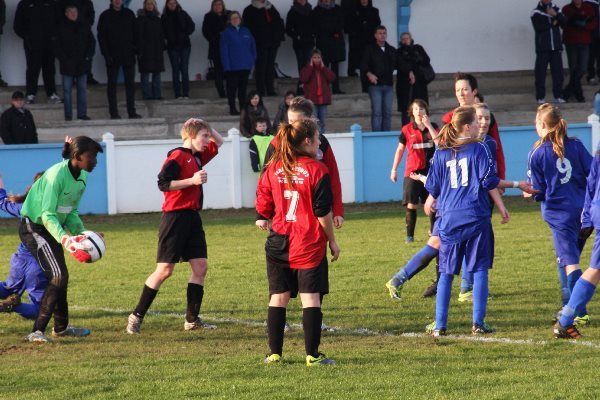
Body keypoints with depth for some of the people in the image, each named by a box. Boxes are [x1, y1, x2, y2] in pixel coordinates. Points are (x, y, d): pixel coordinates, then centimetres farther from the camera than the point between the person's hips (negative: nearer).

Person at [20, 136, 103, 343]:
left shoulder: (82, 177, 3)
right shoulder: (57, 174, -26)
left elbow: (71, 212, 11)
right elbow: (47, 214, -29)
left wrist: (82, 233, -4)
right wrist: (65, 239, -41)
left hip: (51, 228, 9)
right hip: (33, 227, -9)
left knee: (61, 277, 17)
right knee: (58, 276, -18)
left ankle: (61, 327, 35)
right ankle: (37, 331, -18)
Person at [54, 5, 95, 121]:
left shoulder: (84, 26, 7)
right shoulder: (61, 27, -1)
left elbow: (92, 42, 12)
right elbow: (57, 46, -1)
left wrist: (88, 56, 0)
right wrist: (63, 59, -10)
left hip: (82, 64, 2)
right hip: (67, 64, -2)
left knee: (82, 89, 5)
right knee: (67, 90, 1)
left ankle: (82, 113, 10)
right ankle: (68, 115, 5)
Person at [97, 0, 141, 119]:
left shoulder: (129, 14, 7)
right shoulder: (105, 16, 0)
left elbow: (135, 33, 10)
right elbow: (101, 37, -2)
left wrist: (136, 49, 0)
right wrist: (106, 54, -10)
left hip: (128, 55, 2)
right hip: (112, 56, -2)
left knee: (130, 84, 4)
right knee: (112, 85, 2)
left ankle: (131, 111, 8)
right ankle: (113, 112, 4)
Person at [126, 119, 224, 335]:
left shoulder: (197, 156, 14)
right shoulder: (177, 156, -11)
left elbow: (219, 141, 30)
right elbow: (163, 183, -21)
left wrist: (205, 127, 11)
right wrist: (192, 180, -25)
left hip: (192, 218, 8)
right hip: (175, 217, -8)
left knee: (200, 266, 2)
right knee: (164, 270, -7)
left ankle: (192, 319, 8)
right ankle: (137, 316, 1)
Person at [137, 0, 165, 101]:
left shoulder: (157, 18, 14)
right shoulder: (141, 18, -2)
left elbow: (161, 35, 17)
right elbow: (139, 35, -8)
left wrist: (162, 47, 9)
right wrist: (140, 50, -15)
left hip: (157, 50, 6)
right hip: (145, 50, -6)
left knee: (157, 72, 6)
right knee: (145, 73, -4)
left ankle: (157, 94, 10)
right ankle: (147, 95, -3)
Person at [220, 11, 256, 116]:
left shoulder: (245, 31, 11)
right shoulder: (227, 32, -2)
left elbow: (252, 47, 14)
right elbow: (224, 50, -7)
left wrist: (253, 60, 4)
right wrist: (227, 65, -14)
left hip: (245, 66, 4)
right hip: (233, 67, -4)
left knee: (243, 87, 9)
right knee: (232, 87, -1)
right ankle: (232, 108, 3)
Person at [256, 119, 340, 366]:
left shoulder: (273, 169, 5)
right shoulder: (317, 170, -8)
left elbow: (263, 204, 12)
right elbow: (323, 213, -8)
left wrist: (262, 220, 33)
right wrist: (332, 241, 1)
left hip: (278, 242, 4)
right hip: (310, 244, -4)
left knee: (278, 298, 9)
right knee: (311, 298, -2)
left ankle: (274, 353, 10)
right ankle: (312, 355, -5)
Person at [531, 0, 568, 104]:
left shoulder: (556, 10, 12)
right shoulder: (536, 12, 0)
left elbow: (565, 21, -2)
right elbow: (539, 27, -14)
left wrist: (556, 15, -16)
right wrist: (552, 24, -6)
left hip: (556, 47, 3)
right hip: (542, 48, -3)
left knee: (558, 72, 3)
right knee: (540, 73, -4)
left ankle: (558, 96, 10)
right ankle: (540, 97, 1)